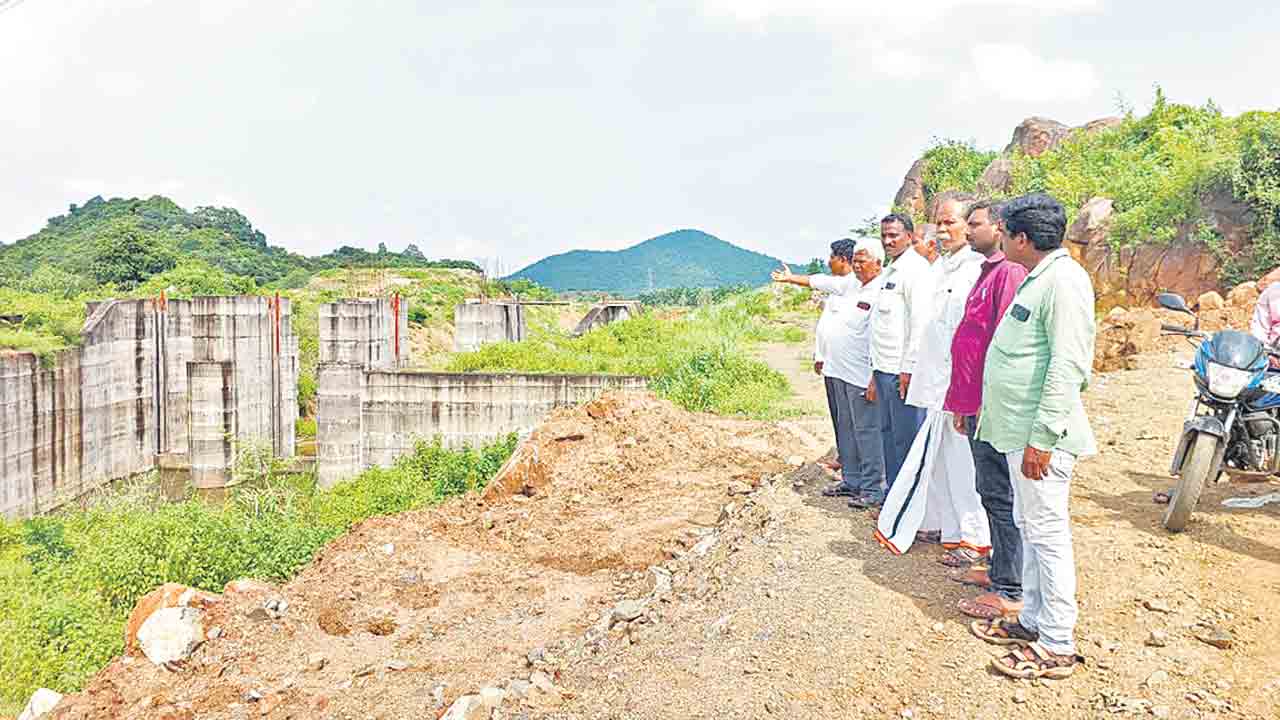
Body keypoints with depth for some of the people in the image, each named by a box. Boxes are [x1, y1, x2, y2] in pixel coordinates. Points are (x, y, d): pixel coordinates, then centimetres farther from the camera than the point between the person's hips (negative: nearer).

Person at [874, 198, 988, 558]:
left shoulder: (978, 268, -11)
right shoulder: (939, 266, 16)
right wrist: (919, 372, 20)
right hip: (936, 376, 9)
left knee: (963, 460, -2)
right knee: (936, 457, 15)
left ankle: (975, 538, 9)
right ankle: (944, 525, 28)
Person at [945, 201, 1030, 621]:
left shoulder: (1009, 274, -14)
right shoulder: (987, 273, 18)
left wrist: (987, 403, -21)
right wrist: (964, 404, 21)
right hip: (977, 406, 10)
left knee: (1000, 497, -3)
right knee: (990, 493, 17)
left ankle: (1009, 592, 6)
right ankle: (999, 570, 30)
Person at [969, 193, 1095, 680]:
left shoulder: (1064, 279, -16)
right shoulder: (1038, 278, 15)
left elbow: (1068, 366, -22)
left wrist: (1042, 437, -23)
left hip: (1039, 436, -10)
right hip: (1016, 429, 10)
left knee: (1047, 533, -2)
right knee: (1029, 527, 17)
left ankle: (1057, 646, 9)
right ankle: (1033, 621, 30)